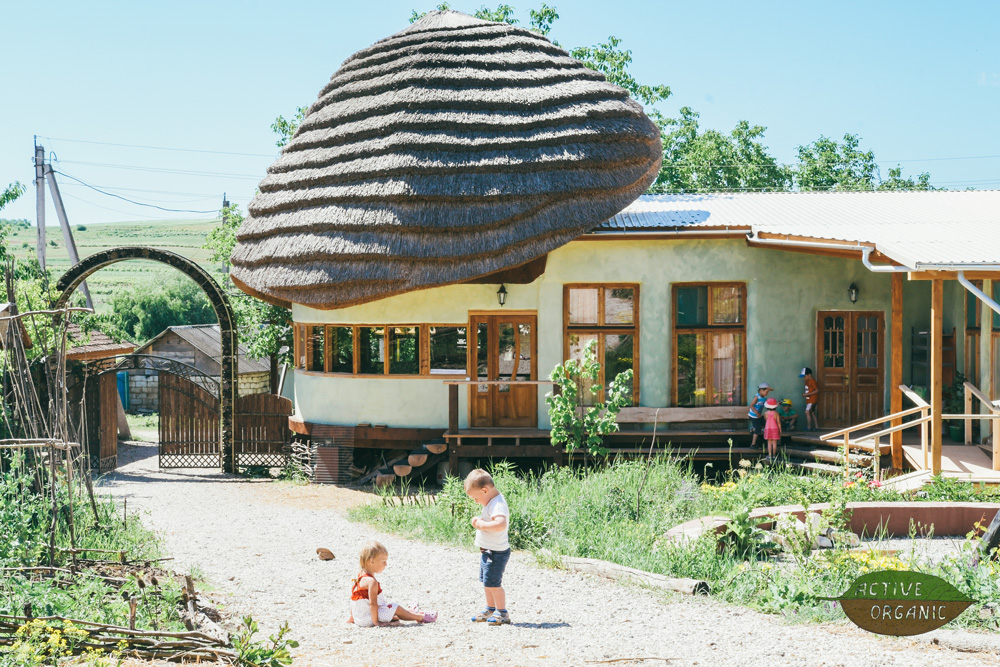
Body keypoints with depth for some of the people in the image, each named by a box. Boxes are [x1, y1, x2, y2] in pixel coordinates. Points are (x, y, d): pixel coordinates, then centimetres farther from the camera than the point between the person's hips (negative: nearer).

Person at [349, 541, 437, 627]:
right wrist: (376, 621, -23)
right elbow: (372, 603, -27)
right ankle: (420, 617, 10)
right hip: (367, 619, -10)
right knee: (395, 608, -1)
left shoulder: (359, 576, 9)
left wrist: (352, 618, 23)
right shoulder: (371, 581, -24)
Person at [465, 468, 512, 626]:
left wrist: (482, 524, -29)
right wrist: (479, 521, 2)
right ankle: (490, 609, 33)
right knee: (486, 582, 20)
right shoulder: (491, 502, 10)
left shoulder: (498, 505, -23)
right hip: (487, 552, 11)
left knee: (492, 583, -6)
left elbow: (501, 524, -40)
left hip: (496, 553, -11)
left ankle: (502, 613, 5)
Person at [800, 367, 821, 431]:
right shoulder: (807, 381, 13)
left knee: (807, 412, -15)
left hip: (813, 400, -10)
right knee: (812, 413, 12)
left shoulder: (812, 381, -16)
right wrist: (804, 393, 3)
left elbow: (817, 390, -20)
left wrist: (808, 394, -22)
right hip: (808, 400, 10)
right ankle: (816, 427, 17)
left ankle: (808, 427, -14)